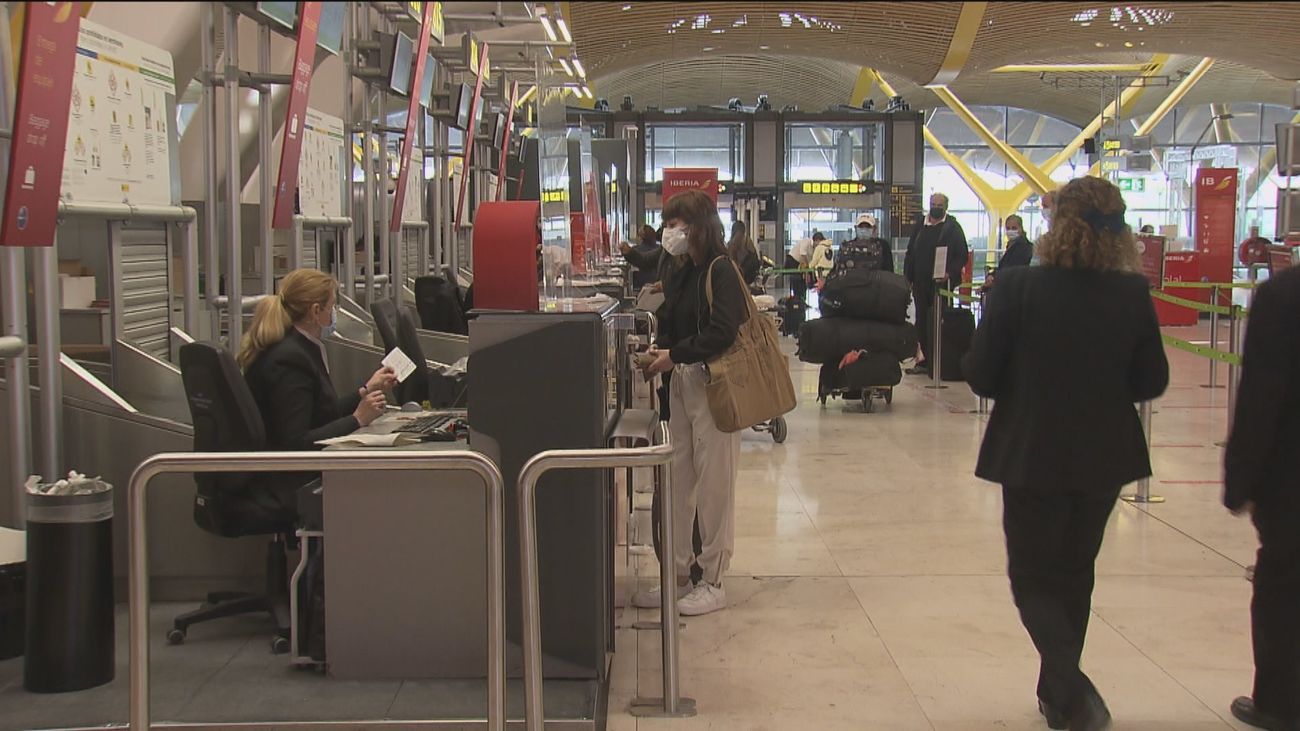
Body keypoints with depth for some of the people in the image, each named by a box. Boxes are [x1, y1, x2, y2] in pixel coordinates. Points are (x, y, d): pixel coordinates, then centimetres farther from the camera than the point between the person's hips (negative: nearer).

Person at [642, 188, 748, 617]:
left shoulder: (721, 271, -12)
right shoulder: (681, 275, 13)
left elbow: (722, 333, -21)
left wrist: (675, 355, -20)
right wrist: (658, 353, -3)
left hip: (713, 384, -8)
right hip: (682, 381, 8)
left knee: (713, 484, -1)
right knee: (678, 480, 12)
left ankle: (713, 584, 8)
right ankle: (678, 570, 23)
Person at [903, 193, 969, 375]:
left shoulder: (952, 227, 0)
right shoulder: (920, 227, 13)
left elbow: (962, 255, -2)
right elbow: (910, 254, 17)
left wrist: (950, 273, -17)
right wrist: (908, 278, 8)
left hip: (942, 283, -5)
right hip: (921, 283, 5)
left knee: (936, 324, -4)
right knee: (922, 323, 7)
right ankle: (927, 359, 14)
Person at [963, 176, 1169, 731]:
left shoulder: (1020, 287, -17)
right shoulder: (1133, 295, -8)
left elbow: (979, 374, -12)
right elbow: (1151, 383, 1)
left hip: (1031, 454, -3)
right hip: (1105, 457, 3)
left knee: (1033, 579, 9)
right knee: (1074, 573, 20)